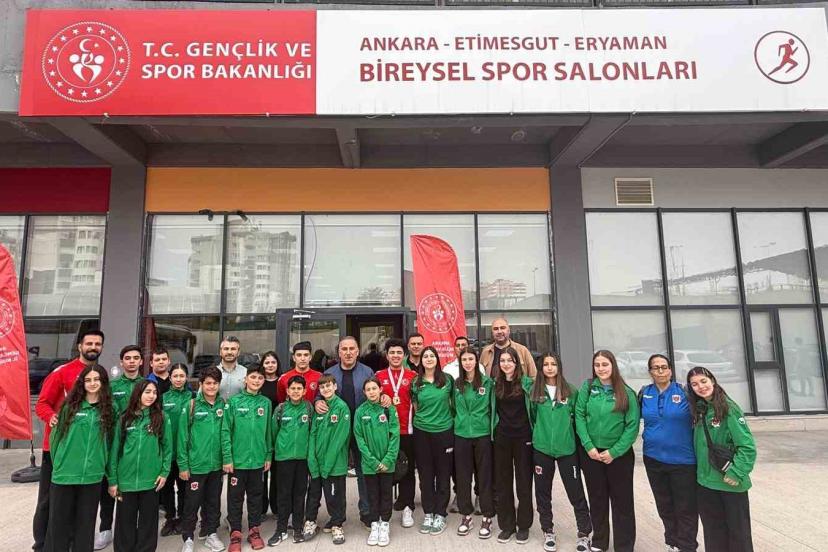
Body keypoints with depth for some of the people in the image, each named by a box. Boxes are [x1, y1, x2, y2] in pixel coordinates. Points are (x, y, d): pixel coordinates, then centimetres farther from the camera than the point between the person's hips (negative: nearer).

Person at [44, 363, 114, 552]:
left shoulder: (109, 409, 2)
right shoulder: (70, 406, -2)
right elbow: (55, 436, 5)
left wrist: (100, 465, 8)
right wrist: (58, 463, 8)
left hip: (92, 477, 1)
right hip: (64, 475, -1)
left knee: (85, 525, 11)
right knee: (59, 523, 9)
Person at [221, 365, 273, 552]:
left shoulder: (266, 403, 1)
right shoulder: (234, 401, -7)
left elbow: (268, 431, 6)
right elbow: (226, 431, -8)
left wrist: (268, 456, 5)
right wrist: (227, 458, -11)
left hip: (258, 459, 2)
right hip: (237, 458, -2)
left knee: (256, 496, 14)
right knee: (235, 497, 9)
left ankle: (254, 530, 29)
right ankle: (235, 533, 23)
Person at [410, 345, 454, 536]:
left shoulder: (448, 379, -2)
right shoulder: (416, 383, 2)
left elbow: (454, 401, 10)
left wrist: (445, 416, 6)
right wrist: (424, 417, 5)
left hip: (444, 431, -1)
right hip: (422, 432, 2)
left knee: (443, 474, 6)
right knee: (425, 474, 9)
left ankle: (440, 515, 19)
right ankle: (428, 514, 22)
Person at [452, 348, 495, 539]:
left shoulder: (487, 382, -3)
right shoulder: (457, 384, 5)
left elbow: (493, 407, 0)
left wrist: (494, 432, -3)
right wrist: (458, 423, 9)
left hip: (483, 434, -3)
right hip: (461, 435, 3)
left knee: (485, 475, 4)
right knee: (462, 476, 9)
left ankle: (487, 517, 18)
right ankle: (466, 515, 25)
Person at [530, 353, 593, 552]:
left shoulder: (570, 391, -3)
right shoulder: (534, 391, -2)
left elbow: (576, 416, 5)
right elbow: (531, 417, 7)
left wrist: (567, 434, 4)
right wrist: (538, 435, 7)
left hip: (567, 448, -1)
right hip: (541, 449, 1)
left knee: (576, 492, 3)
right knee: (543, 492, 11)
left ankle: (583, 534, 20)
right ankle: (548, 531, 28)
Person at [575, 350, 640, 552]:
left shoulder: (626, 392, -7)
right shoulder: (587, 388, -3)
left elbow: (632, 426, -8)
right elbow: (579, 417, -4)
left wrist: (614, 452, -12)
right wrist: (589, 446, -12)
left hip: (619, 455, -1)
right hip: (591, 453, 2)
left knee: (622, 501, 8)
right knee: (597, 499, 14)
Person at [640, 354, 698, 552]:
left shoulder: (684, 391, -9)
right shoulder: (644, 393, 1)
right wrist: (648, 436, 6)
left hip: (683, 460, -3)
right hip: (653, 459, 4)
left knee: (685, 508, 6)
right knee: (664, 506, 18)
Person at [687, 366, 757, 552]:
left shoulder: (729, 408, -14)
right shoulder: (698, 410, 5)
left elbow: (747, 446, -17)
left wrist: (736, 473, -19)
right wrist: (701, 470, 7)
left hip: (730, 484, -6)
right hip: (705, 482, 6)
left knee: (737, 530, 10)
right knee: (713, 530, 16)